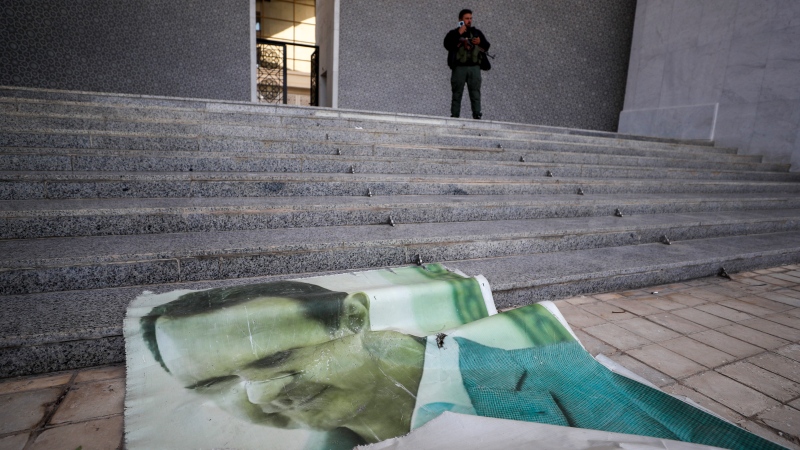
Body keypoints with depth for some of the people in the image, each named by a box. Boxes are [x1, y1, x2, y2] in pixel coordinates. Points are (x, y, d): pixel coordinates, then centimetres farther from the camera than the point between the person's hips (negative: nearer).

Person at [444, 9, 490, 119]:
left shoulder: (477, 32, 20)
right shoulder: (453, 33, 12)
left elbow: (487, 46, 18)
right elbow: (447, 45, -8)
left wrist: (480, 42, -3)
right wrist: (459, 34, -10)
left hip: (474, 67, 2)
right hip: (459, 67, -2)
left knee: (475, 91, -7)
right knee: (457, 93, -3)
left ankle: (477, 114, -12)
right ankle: (454, 116, -2)